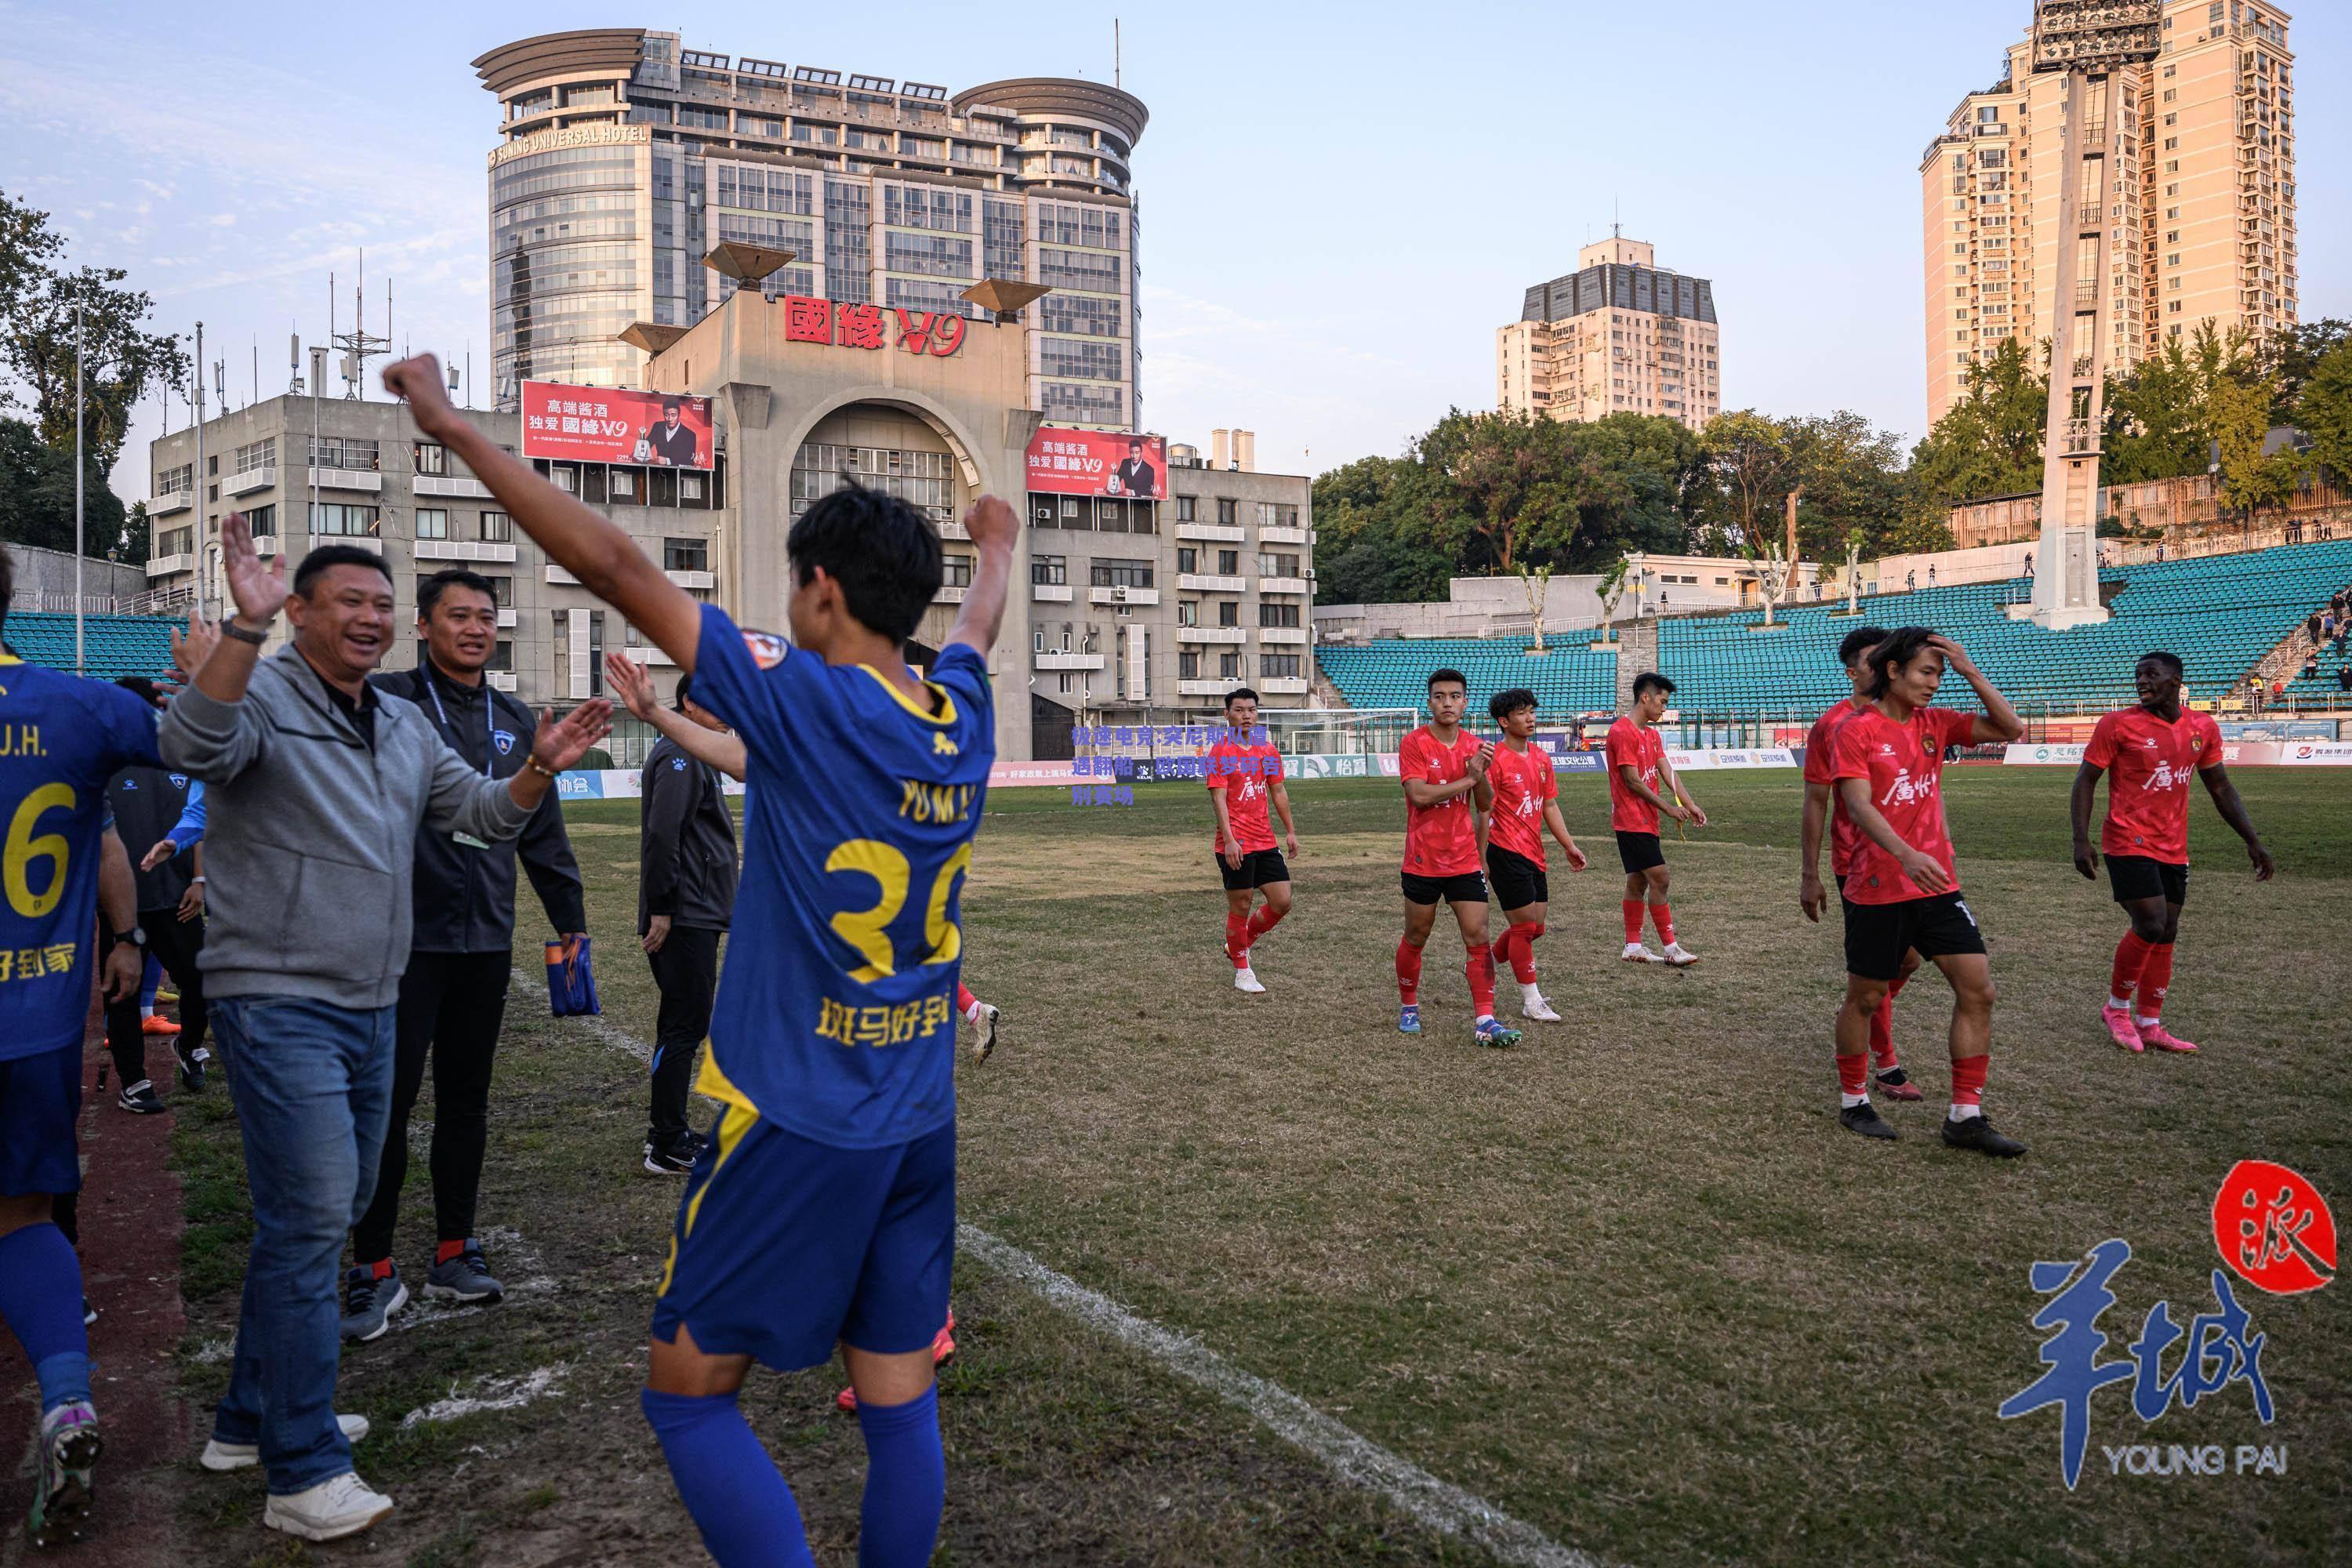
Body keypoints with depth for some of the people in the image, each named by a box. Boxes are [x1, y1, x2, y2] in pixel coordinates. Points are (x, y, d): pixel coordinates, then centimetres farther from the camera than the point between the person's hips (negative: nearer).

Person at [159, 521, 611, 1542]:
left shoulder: (405, 727, 14)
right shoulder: (262, 698, -10)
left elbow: (481, 812, 16)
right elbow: (191, 747, -30)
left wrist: (540, 769, -3)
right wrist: (243, 626, -41)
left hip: (369, 1007, 9)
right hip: (280, 1003, -8)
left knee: (323, 1215, 16)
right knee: (312, 1217, -10)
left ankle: (252, 1417, 33)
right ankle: (303, 1472, 0)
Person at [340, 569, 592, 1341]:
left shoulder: (514, 720, 13)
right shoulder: (387, 700, -3)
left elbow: (542, 830, 18)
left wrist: (569, 917, 19)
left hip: (487, 939, 5)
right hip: (405, 935, -5)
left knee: (466, 1099, 12)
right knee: (389, 1099, -2)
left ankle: (455, 1251, 24)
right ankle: (374, 1269, 11)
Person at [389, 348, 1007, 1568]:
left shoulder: (805, 700, -16)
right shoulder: (961, 716, 1)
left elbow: (614, 568, -14)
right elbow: (977, 621, 25)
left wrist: (453, 426, -5)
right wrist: (995, 546, 47)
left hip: (794, 1121, -6)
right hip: (919, 1124, 7)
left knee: (689, 1395, 9)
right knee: (899, 1406, 14)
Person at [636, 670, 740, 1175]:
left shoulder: (695, 756, 19)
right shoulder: (679, 756, -14)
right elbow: (662, 835, -22)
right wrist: (660, 910, -22)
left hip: (696, 918, 11)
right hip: (686, 920, -11)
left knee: (681, 1025, 15)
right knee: (685, 1026, -7)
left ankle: (665, 1131, 25)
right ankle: (668, 1147, -1)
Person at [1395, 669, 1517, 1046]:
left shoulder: (1475, 746, 6)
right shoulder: (1415, 744, -8)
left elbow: (1485, 806, 10)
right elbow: (1419, 795, -21)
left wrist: (1481, 775, -9)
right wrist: (1468, 778, -19)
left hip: (1465, 860, 3)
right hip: (1423, 860, -3)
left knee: (1478, 937, -5)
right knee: (1415, 939, 10)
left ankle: (1485, 1021, -5)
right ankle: (1409, 1007, 30)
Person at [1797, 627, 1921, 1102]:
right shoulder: (1832, 727, -7)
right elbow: (1815, 804, -5)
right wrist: (1809, 876, -7)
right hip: (1857, 865, -4)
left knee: (1909, 958, 10)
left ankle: (1865, 1017, 37)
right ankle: (1886, 1065, 15)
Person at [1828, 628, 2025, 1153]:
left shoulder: (1934, 722, 8)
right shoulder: (1857, 730, -9)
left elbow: (2010, 728, 4)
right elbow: (1858, 804, -19)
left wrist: (1970, 670, -5)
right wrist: (1907, 855, -34)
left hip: (1937, 884, 6)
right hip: (1879, 888, -5)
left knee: (1978, 989, -1)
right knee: (1865, 998, 7)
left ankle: (1965, 1116, 8)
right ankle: (1853, 1103, 26)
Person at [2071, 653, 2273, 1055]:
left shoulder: (2203, 728, 5)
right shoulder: (2118, 725, -9)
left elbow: (2220, 788, 15)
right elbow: (2085, 780, -6)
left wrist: (2253, 840, 10)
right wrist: (2081, 840, -16)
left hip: (2173, 848, 6)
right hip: (2129, 844, -6)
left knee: (2166, 935, 7)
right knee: (2151, 926, -14)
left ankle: (2149, 1025, 16)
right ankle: (2117, 1007, 7)